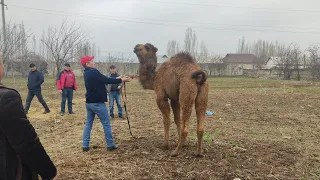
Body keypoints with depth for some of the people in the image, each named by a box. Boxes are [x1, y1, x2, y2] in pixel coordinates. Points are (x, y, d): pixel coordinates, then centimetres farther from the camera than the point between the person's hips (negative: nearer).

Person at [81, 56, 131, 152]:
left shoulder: (87, 73, 11)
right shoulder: (93, 72, -18)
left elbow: (104, 79, 12)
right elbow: (107, 81, -17)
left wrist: (117, 78, 11)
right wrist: (121, 80, -6)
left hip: (89, 103, 9)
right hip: (97, 103, -9)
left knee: (88, 124, 12)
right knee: (106, 124, 3)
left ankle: (85, 146, 13)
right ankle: (110, 145, 11)